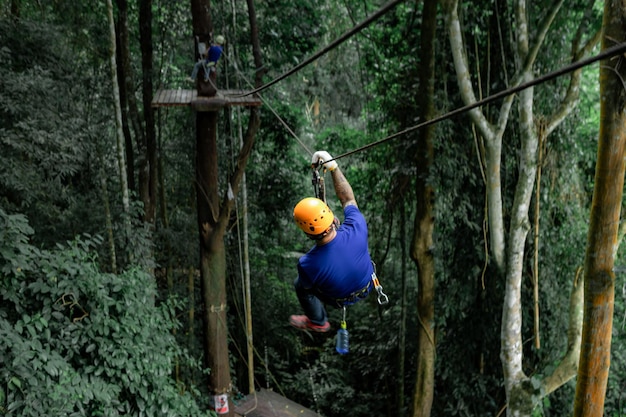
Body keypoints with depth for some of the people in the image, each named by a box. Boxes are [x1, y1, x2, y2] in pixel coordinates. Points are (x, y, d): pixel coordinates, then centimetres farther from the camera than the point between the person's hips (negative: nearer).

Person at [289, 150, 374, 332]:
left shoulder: (307, 264, -41)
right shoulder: (356, 231, -38)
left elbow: (307, 286, -15)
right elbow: (348, 199, -16)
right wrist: (333, 166, -14)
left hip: (341, 299, -3)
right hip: (367, 286, 3)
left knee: (299, 284, 23)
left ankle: (318, 321, 46)